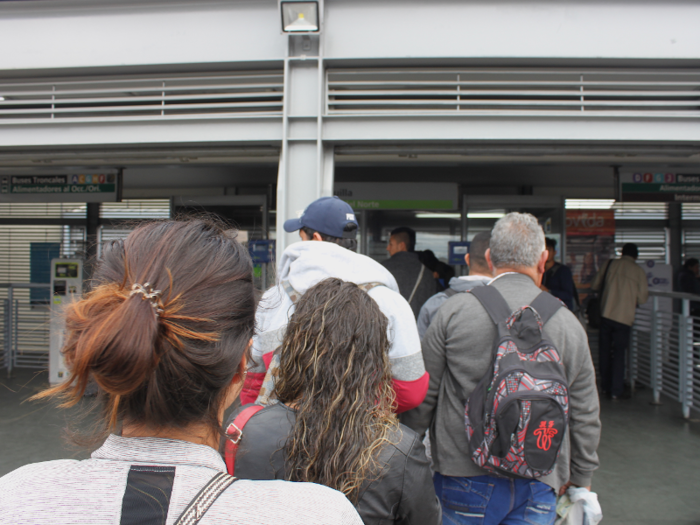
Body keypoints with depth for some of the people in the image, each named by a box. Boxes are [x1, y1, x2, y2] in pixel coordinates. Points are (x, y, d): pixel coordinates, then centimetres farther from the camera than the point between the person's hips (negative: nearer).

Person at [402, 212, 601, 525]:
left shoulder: (453, 311, -7)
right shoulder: (568, 324, -1)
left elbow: (423, 395, -3)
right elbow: (585, 416, 6)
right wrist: (580, 478, 21)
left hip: (465, 479, -1)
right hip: (538, 486, 1)